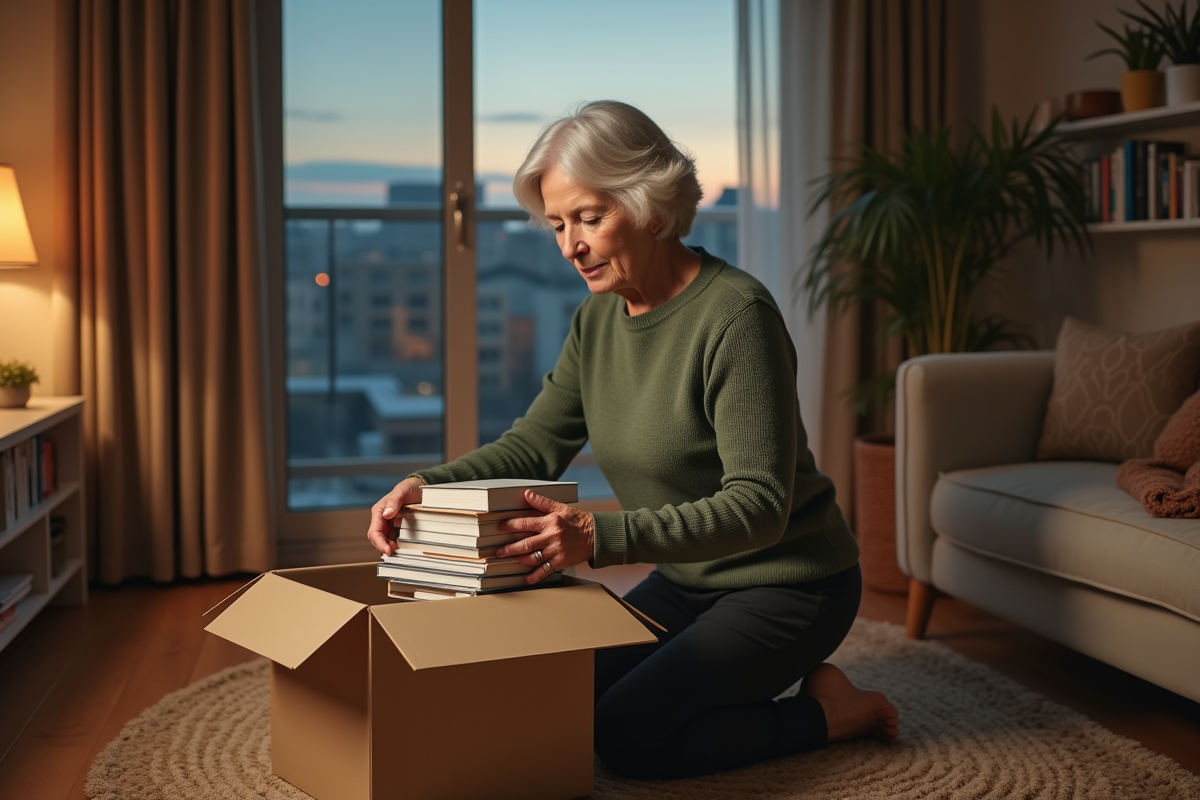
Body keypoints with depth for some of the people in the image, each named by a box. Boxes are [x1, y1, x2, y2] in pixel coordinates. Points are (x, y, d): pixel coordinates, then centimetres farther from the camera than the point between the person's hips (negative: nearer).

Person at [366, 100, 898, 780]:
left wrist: (601, 537, -43)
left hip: (787, 582, -8)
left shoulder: (736, 316, -25)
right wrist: (429, 487, -19)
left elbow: (758, 506, -30)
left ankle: (826, 710, 1)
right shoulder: (597, 320, 0)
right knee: (553, 703, 2)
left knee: (625, 736, -18)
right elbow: (533, 445, 1)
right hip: (687, 580, 8)